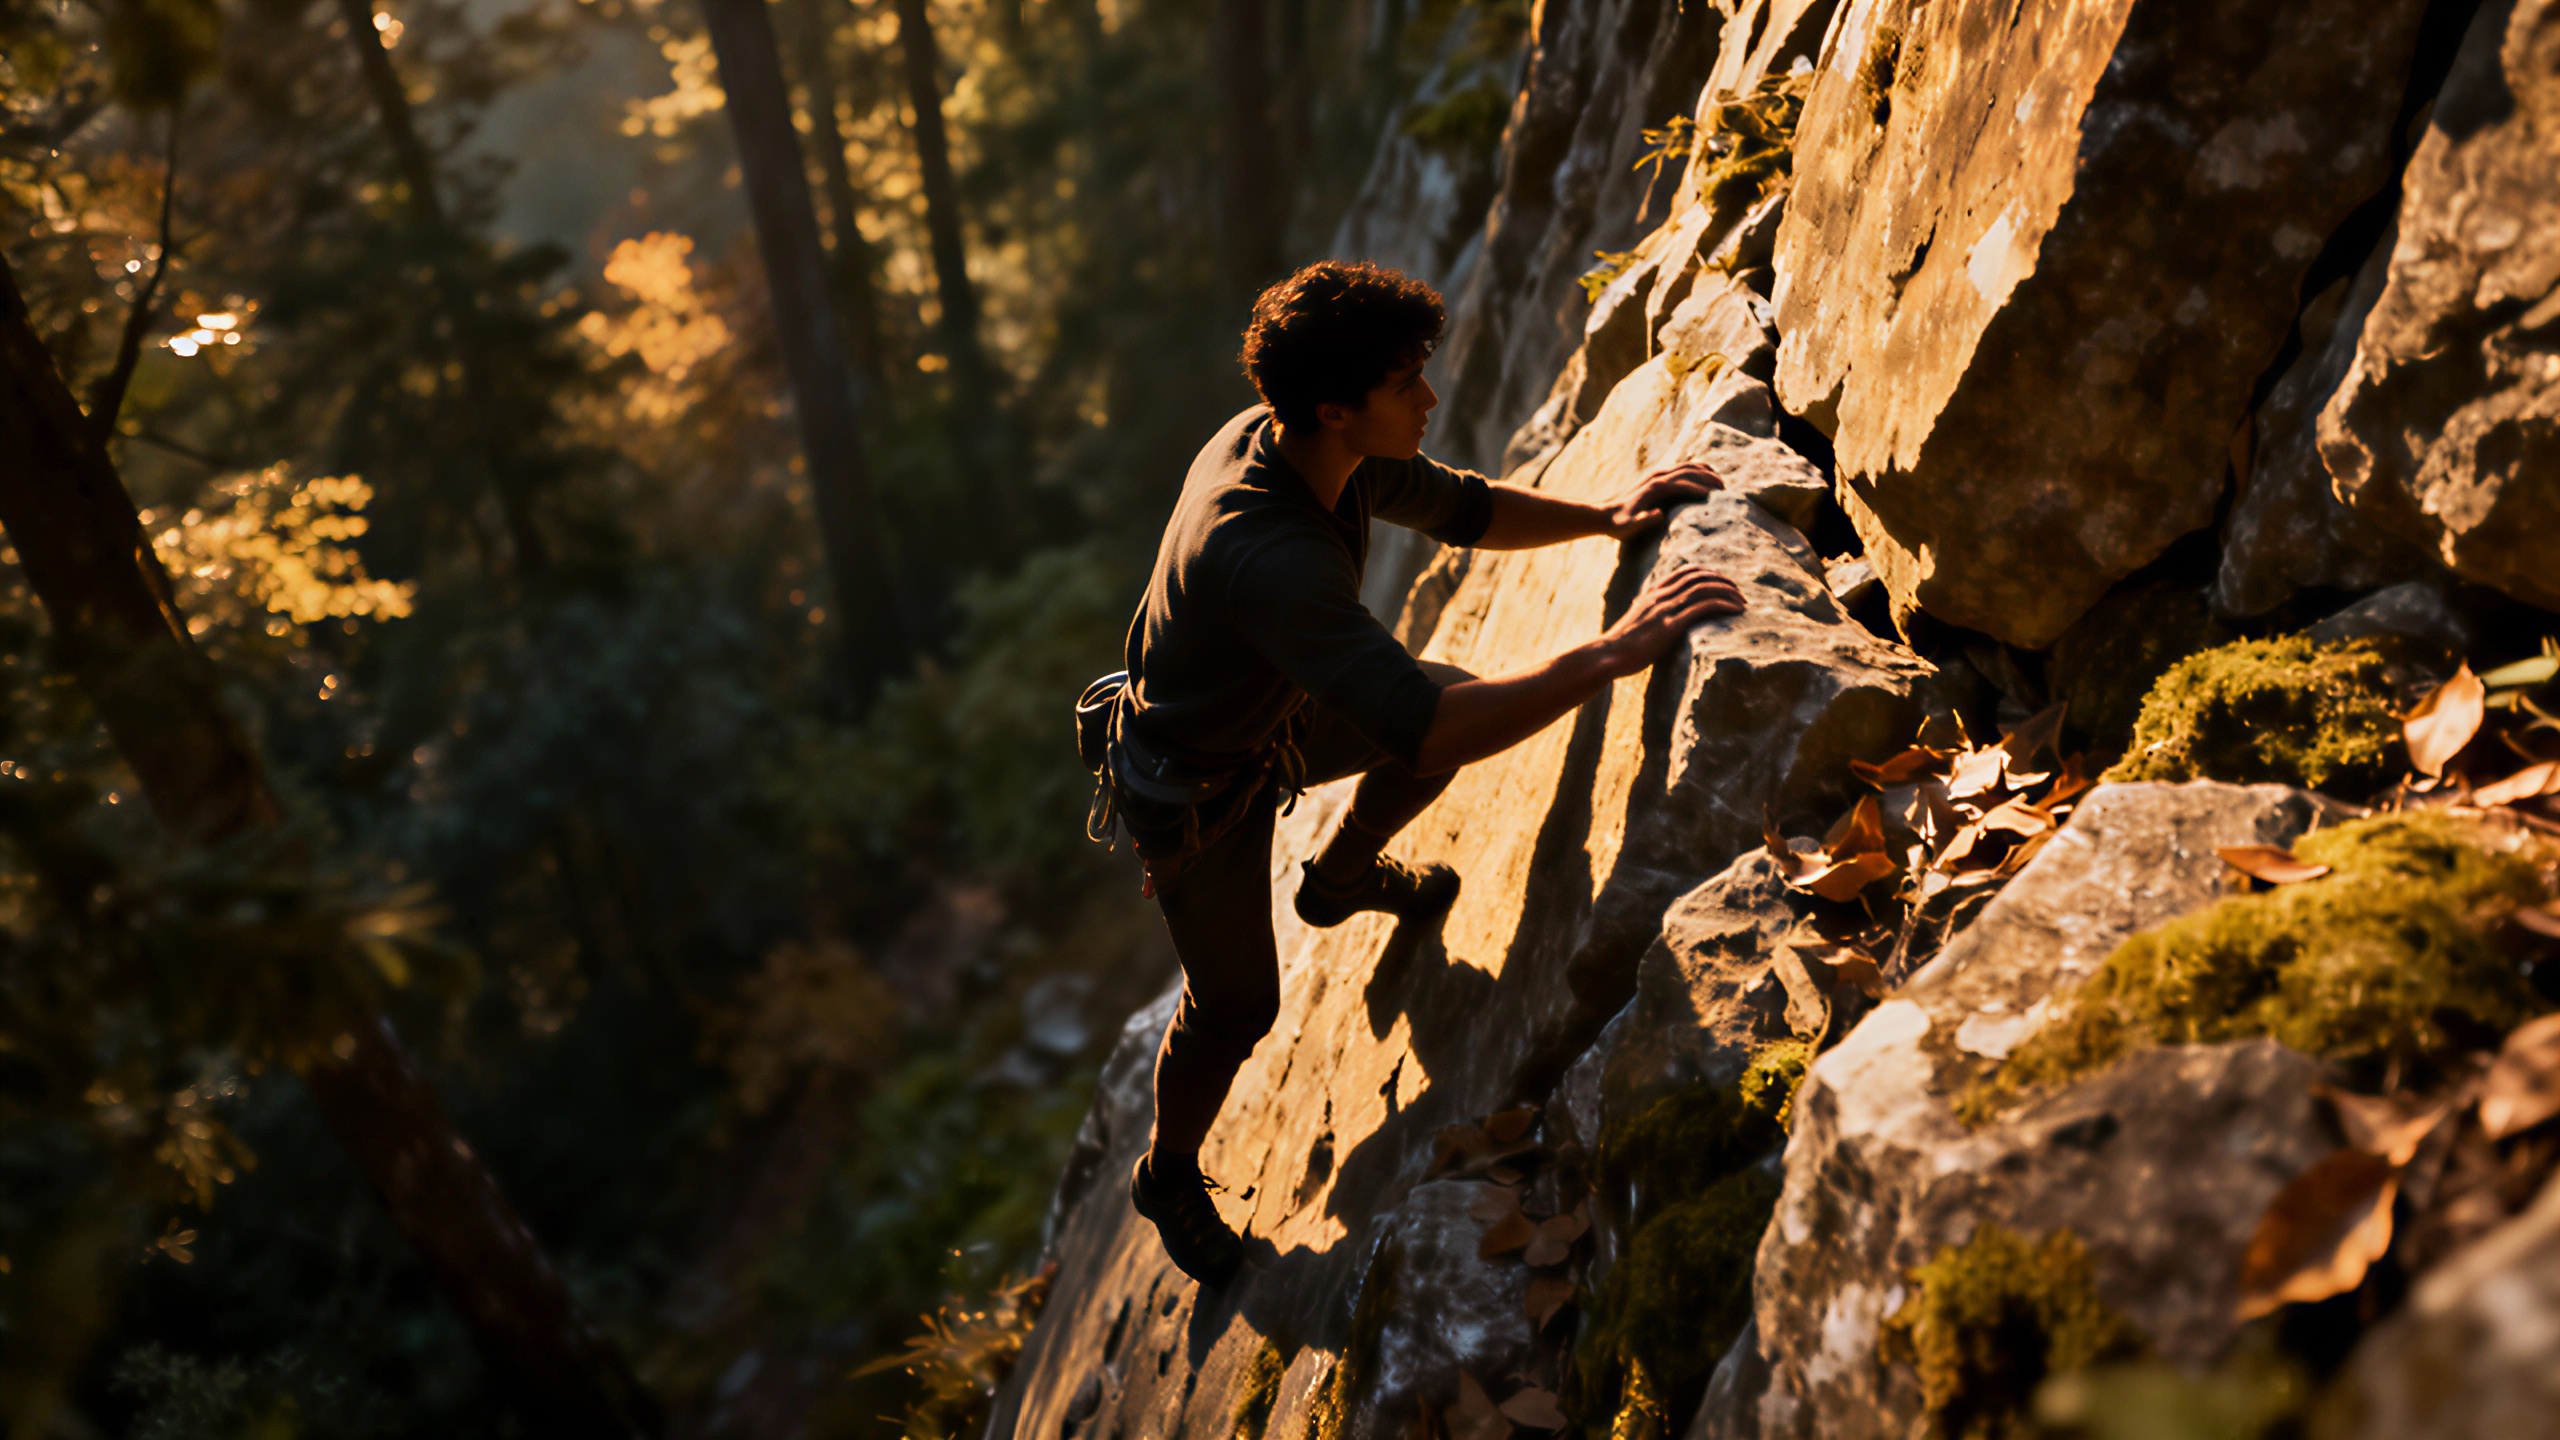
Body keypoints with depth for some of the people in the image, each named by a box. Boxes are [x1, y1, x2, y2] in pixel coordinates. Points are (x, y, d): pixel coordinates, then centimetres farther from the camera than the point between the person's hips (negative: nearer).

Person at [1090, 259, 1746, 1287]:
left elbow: (1462, 508, 1)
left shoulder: (1282, 439, -16)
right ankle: (1167, 1176, 38)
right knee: (1235, 1009, 6)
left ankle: (1342, 876, 37)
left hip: (1269, 712, 8)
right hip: (1197, 796, -8)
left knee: (1469, 703, 12)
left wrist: (1605, 517, -11)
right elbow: (1422, 729, -50)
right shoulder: (1265, 556, -44)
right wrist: (1612, 653, -47)